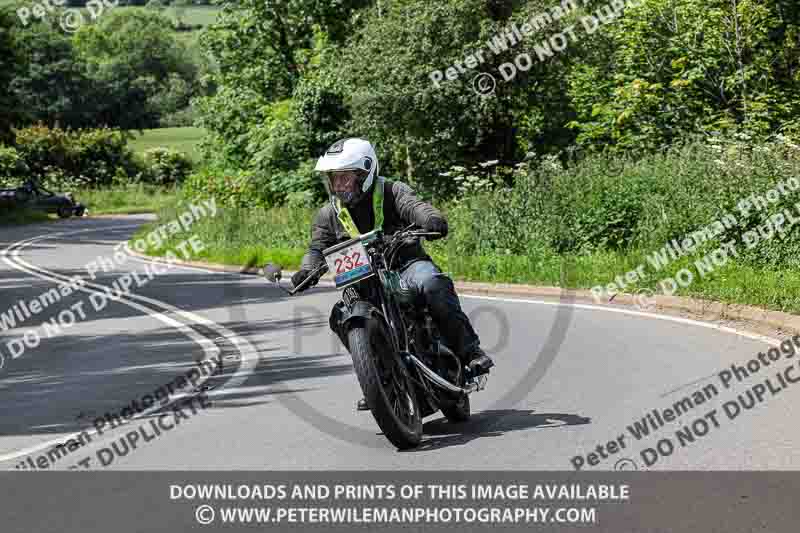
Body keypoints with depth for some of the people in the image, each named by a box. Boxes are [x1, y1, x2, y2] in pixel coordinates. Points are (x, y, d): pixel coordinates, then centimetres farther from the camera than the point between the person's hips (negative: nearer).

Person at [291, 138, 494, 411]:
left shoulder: (391, 192, -1)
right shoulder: (328, 215, 11)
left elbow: (414, 205, -20)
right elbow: (318, 247, 2)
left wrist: (432, 220, -44)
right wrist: (306, 271, -22)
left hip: (407, 264, -3)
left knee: (433, 285, -36)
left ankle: (470, 350, -27)